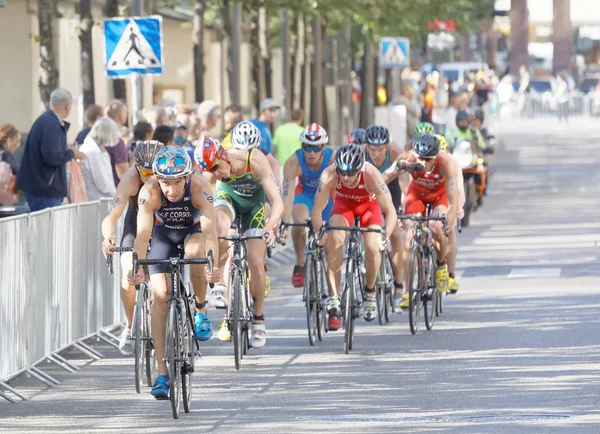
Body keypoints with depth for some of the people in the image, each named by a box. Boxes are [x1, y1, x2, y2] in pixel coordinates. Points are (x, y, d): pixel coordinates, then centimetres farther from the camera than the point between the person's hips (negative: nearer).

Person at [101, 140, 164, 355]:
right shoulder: (130, 181, -32)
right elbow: (111, 217, -38)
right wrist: (108, 238, -60)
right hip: (137, 224, 0)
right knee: (128, 280, -16)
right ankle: (130, 327, 7)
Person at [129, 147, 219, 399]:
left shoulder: (200, 188, -34)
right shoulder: (149, 192, -31)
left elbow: (209, 230, -41)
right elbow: (143, 234, -37)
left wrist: (213, 264, -57)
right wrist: (137, 268, -53)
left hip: (193, 230, -1)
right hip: (164, 232, 1)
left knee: (195, 251, -36)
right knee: (160, 296, -12)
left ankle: (201, 310, -9)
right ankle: (162, 372, -9)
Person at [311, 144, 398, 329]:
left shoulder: (371, 175, -38)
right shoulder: (329, 175, -35)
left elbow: (391, 212, -35)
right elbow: (317, 210, -30)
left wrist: (385, 237, -50)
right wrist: (319, 232, -48)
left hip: (369, 205, 0)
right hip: (343, 205, 0)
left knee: (372, 249, -20)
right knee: (334, 239, -28)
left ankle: (370, 291, 10)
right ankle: (334, 297, -23)